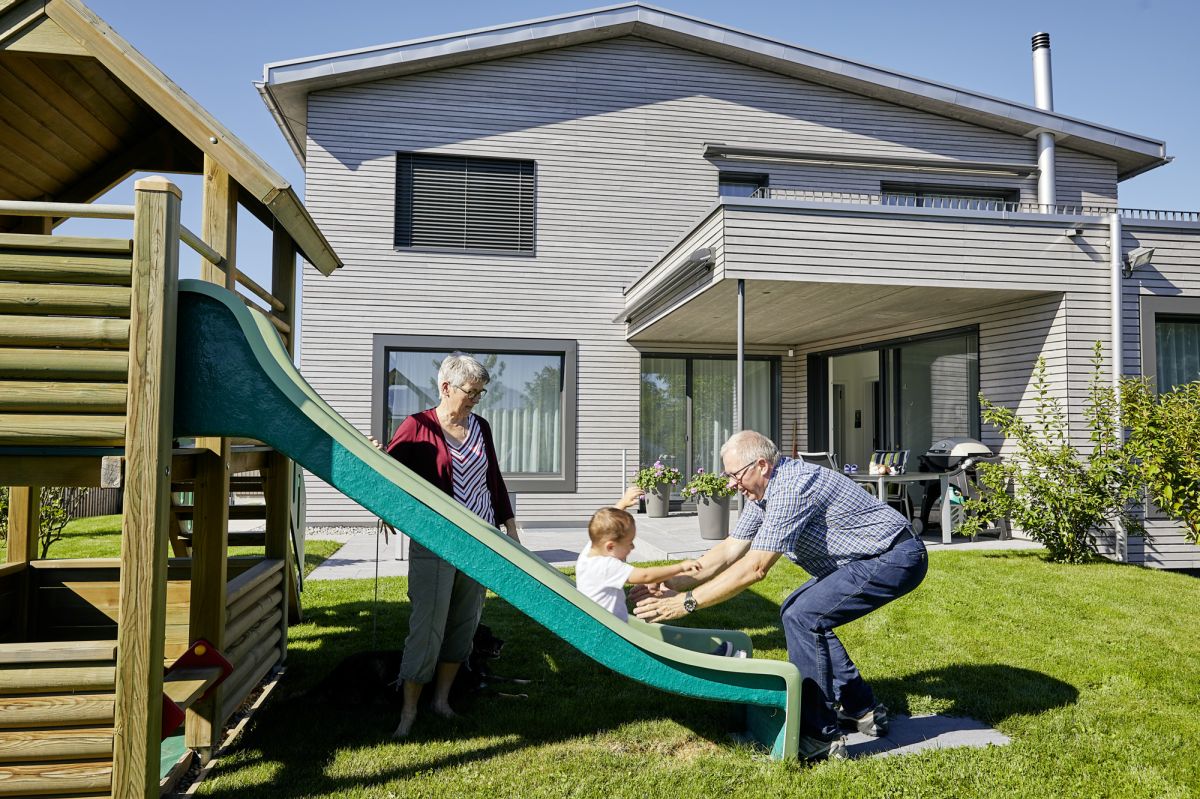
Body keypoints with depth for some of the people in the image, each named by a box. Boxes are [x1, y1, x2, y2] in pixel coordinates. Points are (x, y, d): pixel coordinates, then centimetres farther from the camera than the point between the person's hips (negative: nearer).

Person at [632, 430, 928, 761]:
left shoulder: (791, 488, -26)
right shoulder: (763, 492, 5)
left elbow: (754, 568, -28)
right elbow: (729, 550, 8)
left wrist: (686, 602, -24)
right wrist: (673, 584, -2)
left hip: (897, 559, -11)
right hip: (866, 559, 11)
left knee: (803, 617, -20)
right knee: (797, 611, 15)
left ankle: (822, 736, -10)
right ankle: (862, 710, 23)